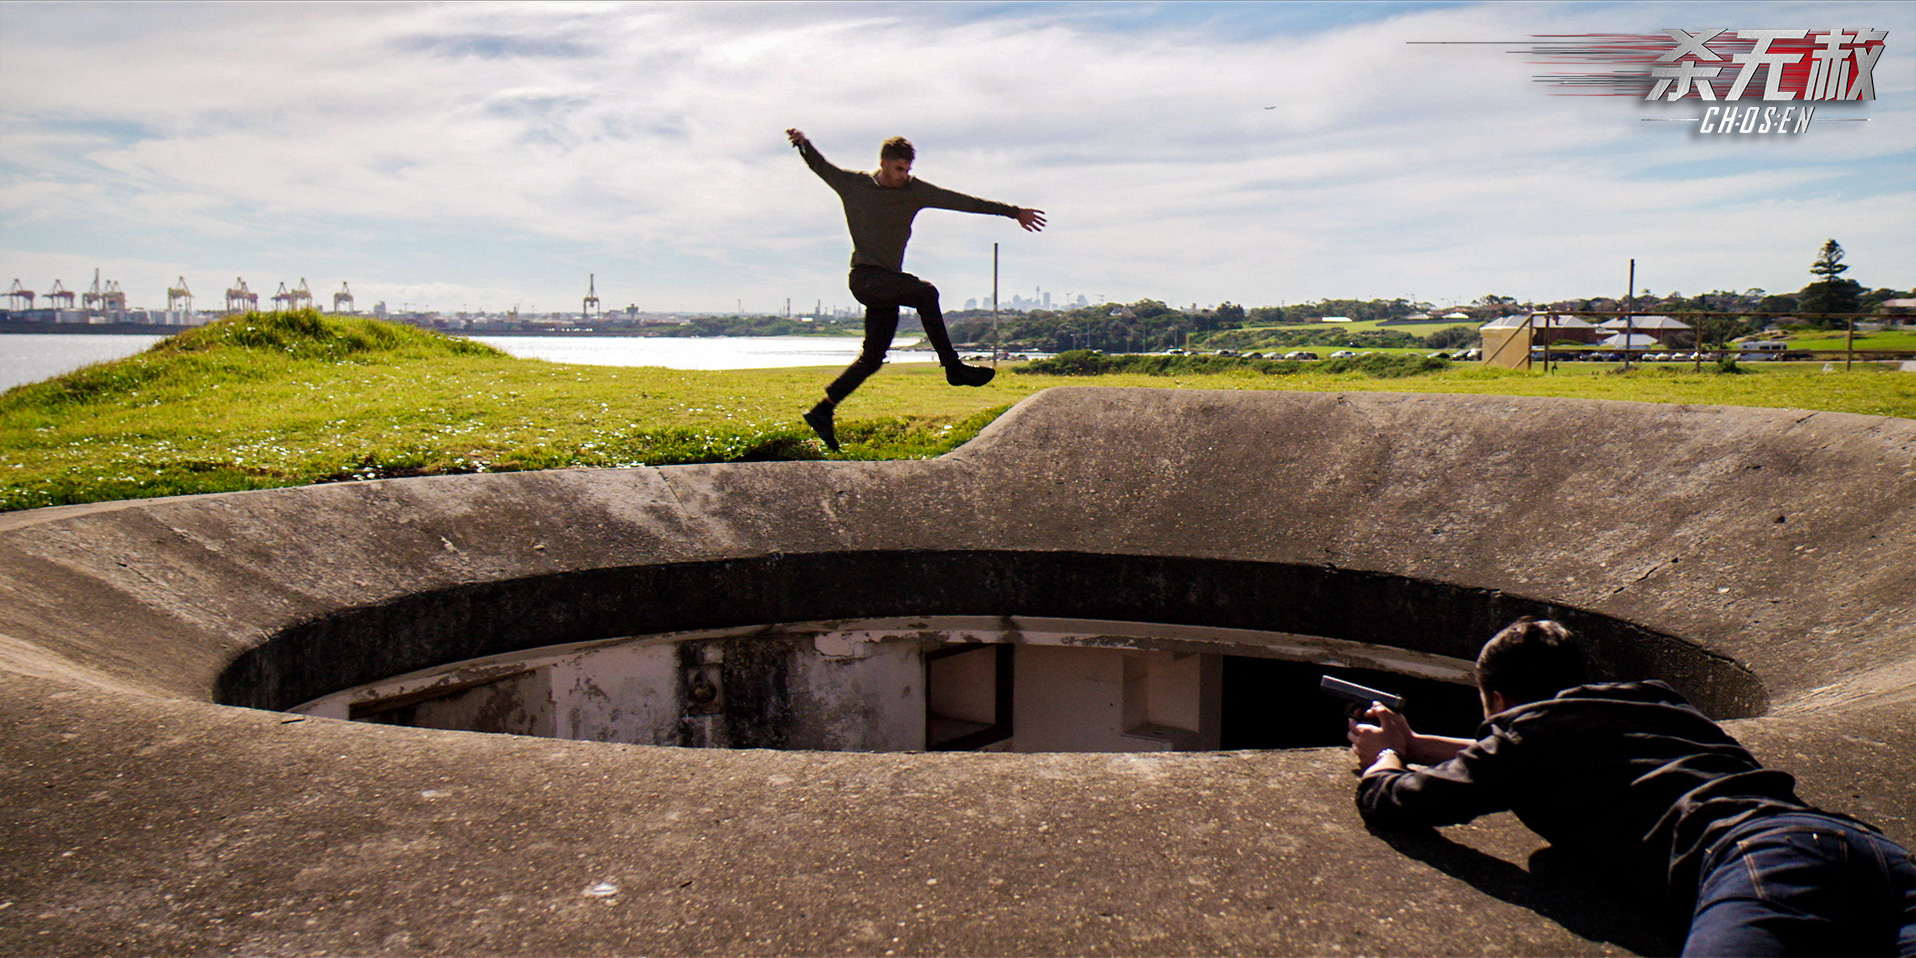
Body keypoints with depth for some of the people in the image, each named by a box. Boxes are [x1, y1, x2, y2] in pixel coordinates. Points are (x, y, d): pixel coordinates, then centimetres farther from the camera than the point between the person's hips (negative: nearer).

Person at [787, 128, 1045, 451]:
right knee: (926, 292, -28)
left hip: (889, 284, 5)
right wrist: (804, 143, -9)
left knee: (872, 358, 0)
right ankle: (953, 368, -23)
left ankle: (822, 412, 8)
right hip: (866, 278, -5)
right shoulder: (854, 185, 2)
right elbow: (820, 165, 13)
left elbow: (960, 201, 7)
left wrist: (1013, 212, 9)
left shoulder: (914, 190, 8)